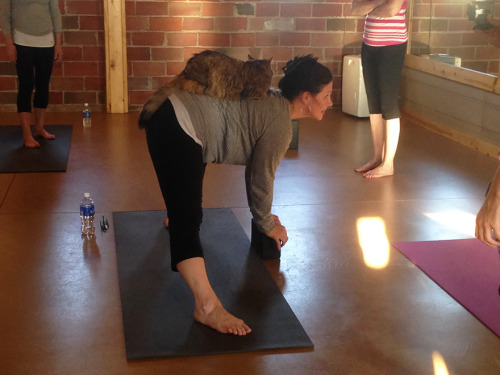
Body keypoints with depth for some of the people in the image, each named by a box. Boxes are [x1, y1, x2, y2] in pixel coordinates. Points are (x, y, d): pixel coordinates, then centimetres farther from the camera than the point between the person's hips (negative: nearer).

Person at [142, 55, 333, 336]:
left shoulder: (273, 103, 13)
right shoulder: (280, 125, -15)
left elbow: (256, 166, 21)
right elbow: (262, 181, -9)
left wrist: (261, 213, 26)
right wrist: (268, 225, 7)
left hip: (172, 110, 11)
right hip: (174, 129, -11)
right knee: (189, 220, -19)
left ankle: (175, 217, 67)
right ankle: (207, 306, -25)